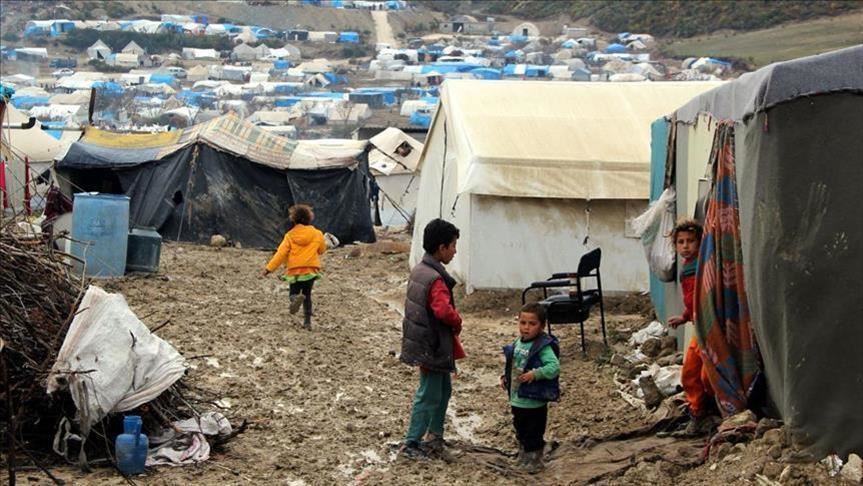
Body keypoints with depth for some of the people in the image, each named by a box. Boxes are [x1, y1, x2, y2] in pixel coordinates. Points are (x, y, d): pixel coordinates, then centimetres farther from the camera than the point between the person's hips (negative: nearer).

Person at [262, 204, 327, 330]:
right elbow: (322, 250, 15)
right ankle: (307, 321, 2)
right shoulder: (317, 234, 0)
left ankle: (296, 298, -30)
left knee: (293, 293, 9)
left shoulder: (290, 236, -3)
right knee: (307, 295, 12)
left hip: (294, 270, -1)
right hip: (311, 270, 2)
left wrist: (269, 268, -4)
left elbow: (281, 253, -7)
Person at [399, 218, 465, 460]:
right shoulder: (435, 279, -25)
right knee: (429, 396, 2)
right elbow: (444, 311, -38)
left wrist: (453, 322, 6)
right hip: (433, 347, -9)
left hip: (423, 342, 9)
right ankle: (411, 445, 10)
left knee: (443, 390, 20)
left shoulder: (419, 270, 5)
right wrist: (458, 322, -15)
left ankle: (435, 438, 28)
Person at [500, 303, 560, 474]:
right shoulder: (517, 344, 4)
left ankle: (535, 460, 22)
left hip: (534, 402, -7)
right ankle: (523, 456, 41)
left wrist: (535, 373, -35)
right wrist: (505, 377, 4)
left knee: (534, 434, 6)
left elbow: (554, 367, -29)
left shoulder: (543, 347, -20)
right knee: (521, 432, 24)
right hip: (516, 400, 8)